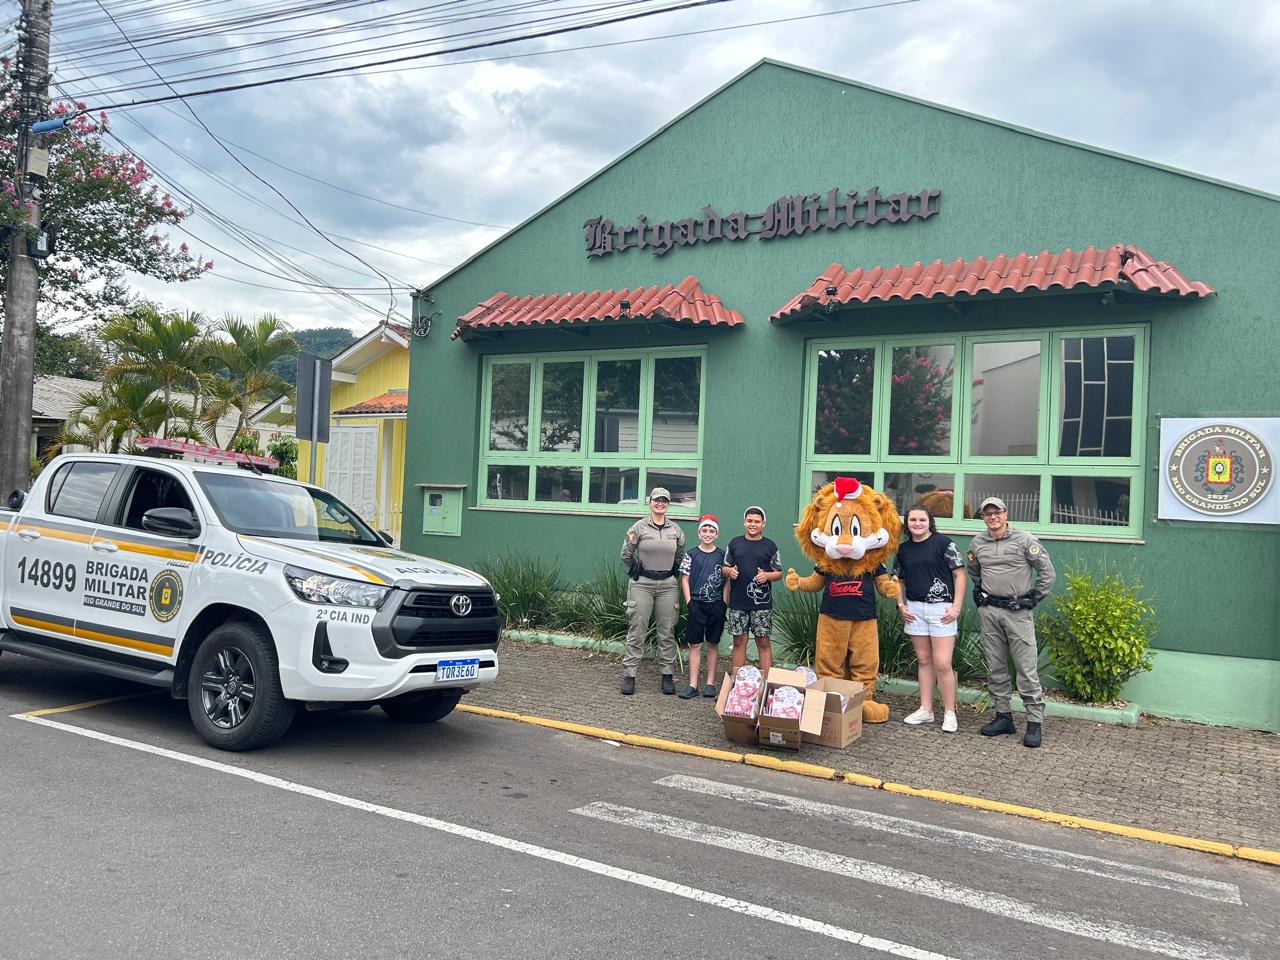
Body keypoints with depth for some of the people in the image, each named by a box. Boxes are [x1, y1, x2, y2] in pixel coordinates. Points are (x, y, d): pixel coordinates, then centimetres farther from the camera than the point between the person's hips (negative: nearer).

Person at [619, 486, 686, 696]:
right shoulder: (639, 527, -3)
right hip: (642, 584, -3)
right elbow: (626, 555, 4)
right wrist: (637, 570, 6)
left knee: (667, 632, 6)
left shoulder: (676, 530, 7)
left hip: (668, 585, 3)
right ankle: (629, 675, 4)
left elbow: (680, 555, 21)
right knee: (636, 631, -1)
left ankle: (668, 675, 15)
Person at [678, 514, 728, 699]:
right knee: (695, 644, 1)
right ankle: (693, 685, 4)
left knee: (713, 644, 8)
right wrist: (689, 602, -5)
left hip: (716, 605, 1)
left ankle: (710, 684, 16)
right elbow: (685, 580, 2)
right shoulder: (691, 554, 1)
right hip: (696, 605, -1)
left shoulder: (722, 555, 3)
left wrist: (724, 603, -2)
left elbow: (726, 581, 6)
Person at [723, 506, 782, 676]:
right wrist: (730, 571, -9)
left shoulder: (770, 546, 4)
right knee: (739, 641, 7)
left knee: (763, 642, 1)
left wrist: (766, 575, -14)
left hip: (762, 603, -1)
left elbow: (779, 573, 6)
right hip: (737, 602, 2)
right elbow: (725, 568, 13)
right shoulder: (734, 543, 9)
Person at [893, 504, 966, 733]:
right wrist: (901, 605, 7)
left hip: (940, 609, -5)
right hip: (914, 609, 5)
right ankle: (926, 710, 20)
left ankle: (949, 713, 6)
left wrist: (956, 607, -11)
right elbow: (898, 579, 20)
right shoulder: (903, 548, 9)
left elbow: (959, 574, -6)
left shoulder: (943, 543, -6)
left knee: (942, 664, -7)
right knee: (924, 660, 12)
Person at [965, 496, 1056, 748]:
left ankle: (1035, 722, 0)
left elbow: (1047, 572, -1)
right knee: (995, 667, 9)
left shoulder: (1024, 540, -5)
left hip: (1018, 612, -4)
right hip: (989, 611, 4)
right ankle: (1003, 716, 19)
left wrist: (1034, 598, -2)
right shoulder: (977, 543, 7)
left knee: (1026, 668, -5)